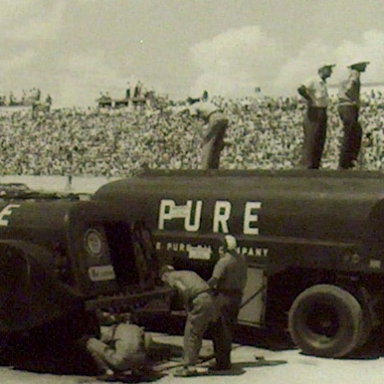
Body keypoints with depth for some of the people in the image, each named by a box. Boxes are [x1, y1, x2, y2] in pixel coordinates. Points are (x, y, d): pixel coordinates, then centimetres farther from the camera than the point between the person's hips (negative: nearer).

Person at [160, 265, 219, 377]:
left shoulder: (171, 277, 8)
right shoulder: (189, 273, 32)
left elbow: (184, 290, -13)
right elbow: (207, 287, 24)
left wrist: (187, 307, 1)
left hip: (199, 301, -8)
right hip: (210, 300, 8)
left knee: (190, 334, -1)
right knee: (197, 335, 13)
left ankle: (189, 367, -3)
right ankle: (191, 365, 16)